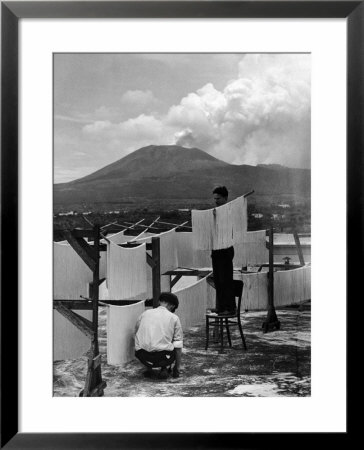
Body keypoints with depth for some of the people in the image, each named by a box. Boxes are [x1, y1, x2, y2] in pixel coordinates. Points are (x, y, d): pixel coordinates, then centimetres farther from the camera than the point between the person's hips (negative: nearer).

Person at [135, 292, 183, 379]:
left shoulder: (145, 313, 17)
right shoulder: (174, 318, 9)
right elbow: (178, 345, 8)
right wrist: (177, 368, 19)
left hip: (142, 357, 3)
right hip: (162, 357, -3)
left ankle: (148, 368, 17)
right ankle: (164, 368, 9)